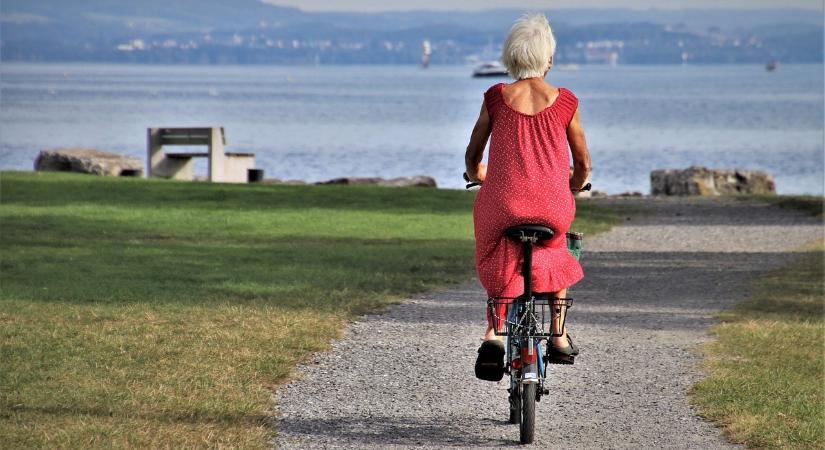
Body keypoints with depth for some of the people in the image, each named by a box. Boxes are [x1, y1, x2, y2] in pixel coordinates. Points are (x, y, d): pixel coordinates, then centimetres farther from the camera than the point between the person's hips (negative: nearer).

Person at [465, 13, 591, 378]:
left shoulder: (496, 98, 1)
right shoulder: (565, 102, 1)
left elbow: (472, 156, 12)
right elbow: (583, 164, 10)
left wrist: (475, 177, 35)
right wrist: (572, 190, 32)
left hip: (502, 206, 0)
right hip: (553, 207, 0)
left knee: (499, 266, 25)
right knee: (555, 254, 32)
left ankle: (494, 333, 1)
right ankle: (559, 336, 29)